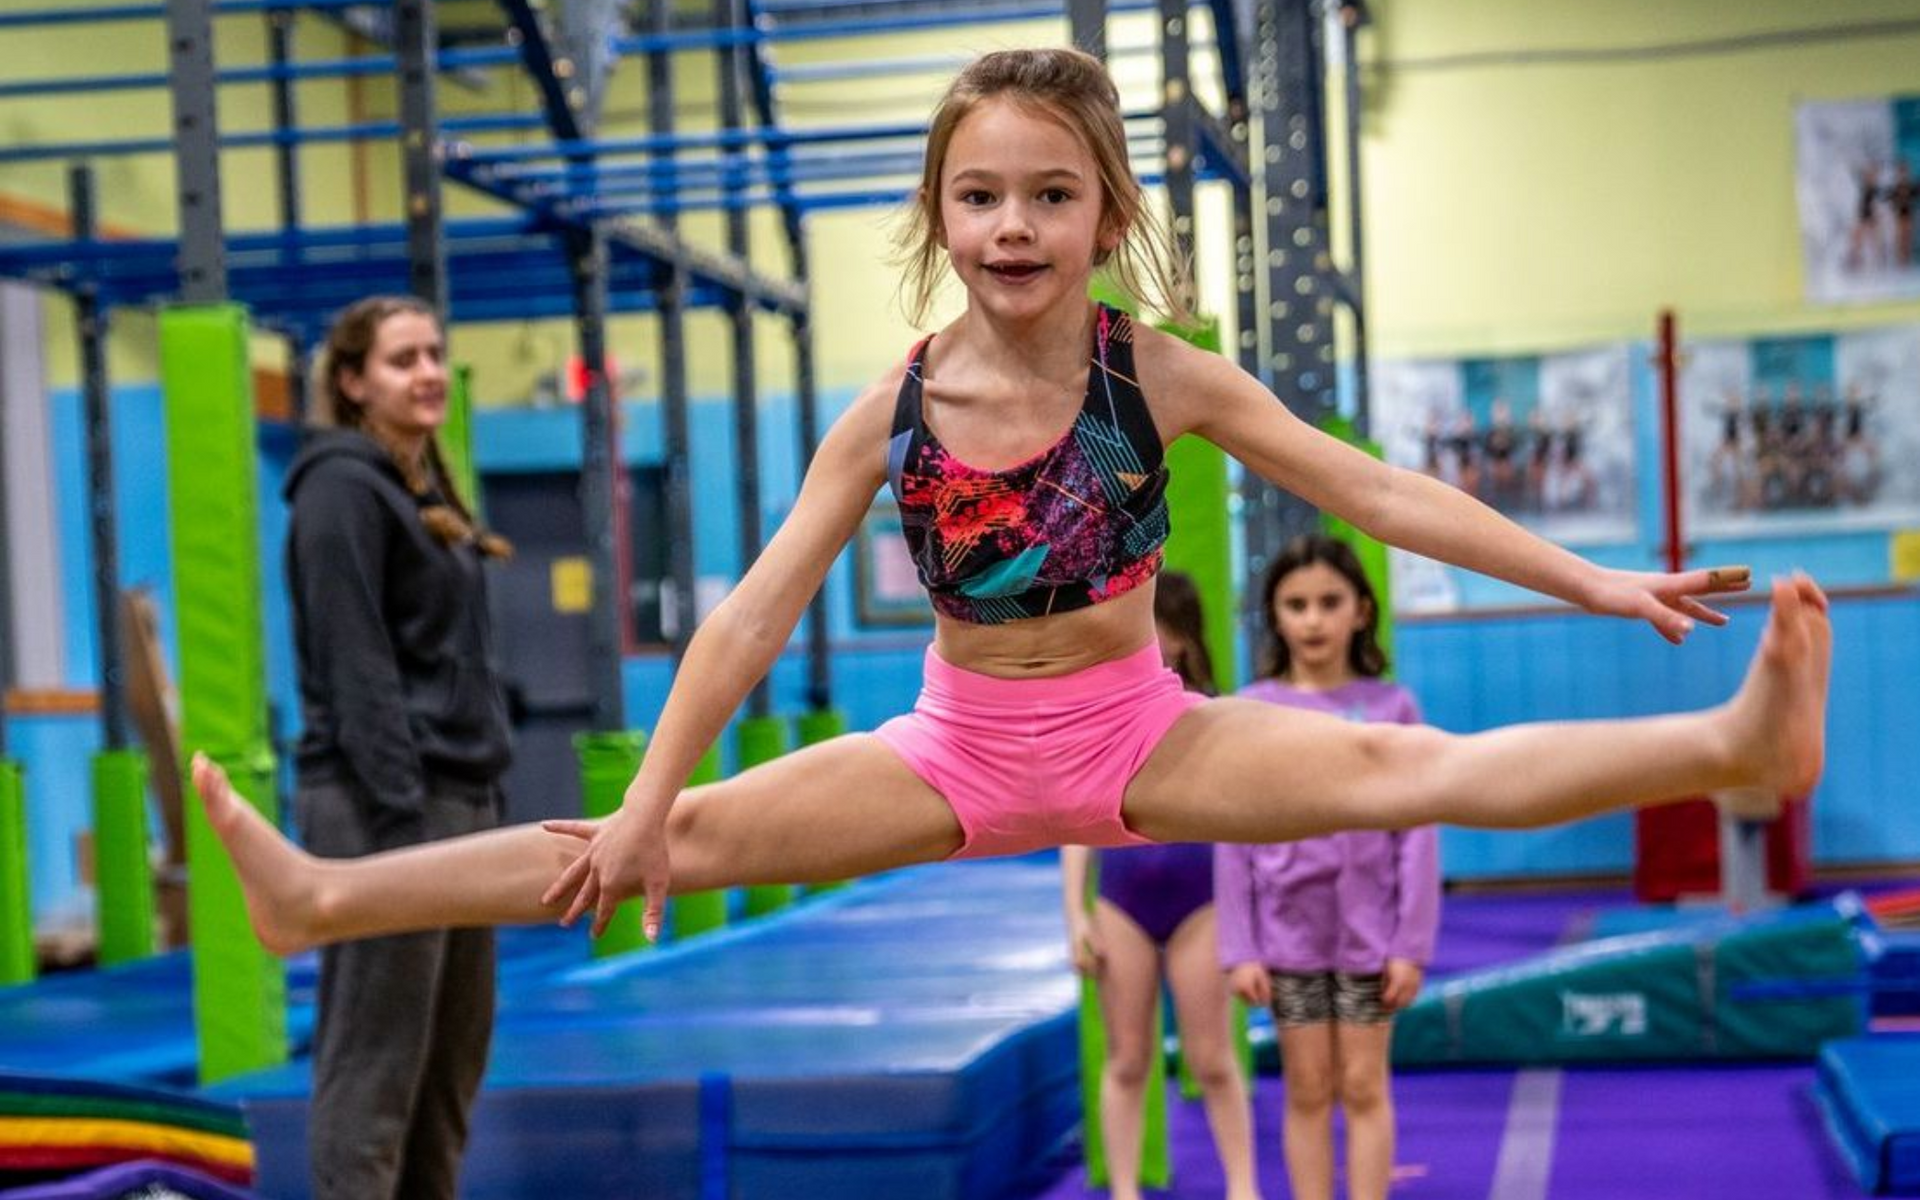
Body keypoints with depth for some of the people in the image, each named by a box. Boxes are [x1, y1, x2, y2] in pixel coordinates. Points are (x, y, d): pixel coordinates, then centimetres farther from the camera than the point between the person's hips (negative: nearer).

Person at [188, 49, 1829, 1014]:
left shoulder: (1161, 377, -12)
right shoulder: (892, 414, -10)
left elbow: (1381, 494, -10)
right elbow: (757, 613, -9)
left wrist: (1593, 582, -15)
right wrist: (645, 808, -13)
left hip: (1144, 736, -1)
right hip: (959, 748, 1)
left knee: (1403, 769, -24)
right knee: (688, 840, -8)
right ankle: (323, 899, -10)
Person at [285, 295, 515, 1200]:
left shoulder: (426, 491, 18)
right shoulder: (343, 489, -8)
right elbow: (355, 668, -16)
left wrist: (483, 808, 15)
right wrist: (404, 817, -20)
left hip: (460, 801, 9)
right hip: (380, 805, -9)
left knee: (454, 1058, 12)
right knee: (376, 1064, -7)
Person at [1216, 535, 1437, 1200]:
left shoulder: (1392, 707, -1)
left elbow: (1416, 834, -2)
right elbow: (1233, 841, 1)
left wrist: (1412, 944, -6)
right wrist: (1239, 949, -4)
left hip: (1367, 932, -1)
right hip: (1287, 931, 1)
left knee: (1364, 1088, 4)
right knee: (1307, 1092, 6)